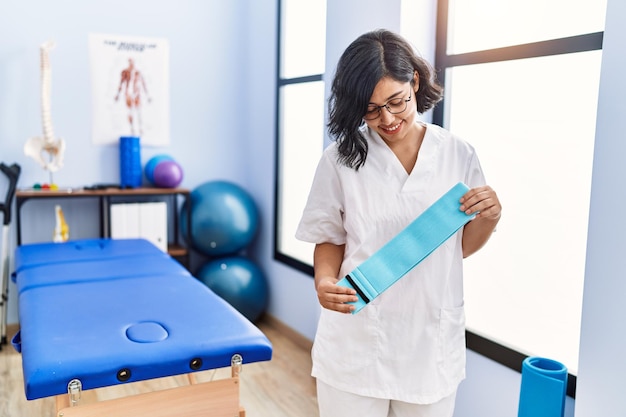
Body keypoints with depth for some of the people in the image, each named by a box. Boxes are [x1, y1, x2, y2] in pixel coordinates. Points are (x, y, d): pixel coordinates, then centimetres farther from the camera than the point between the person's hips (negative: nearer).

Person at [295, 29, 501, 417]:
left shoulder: (458, 154, -3)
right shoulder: (342, 157, -8)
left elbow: (462, 246, 7)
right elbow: (330, 240, 2)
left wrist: (490, 217, -12)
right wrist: (325, 282, -17)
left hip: (432, 342, 2)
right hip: (357, 341, -1)